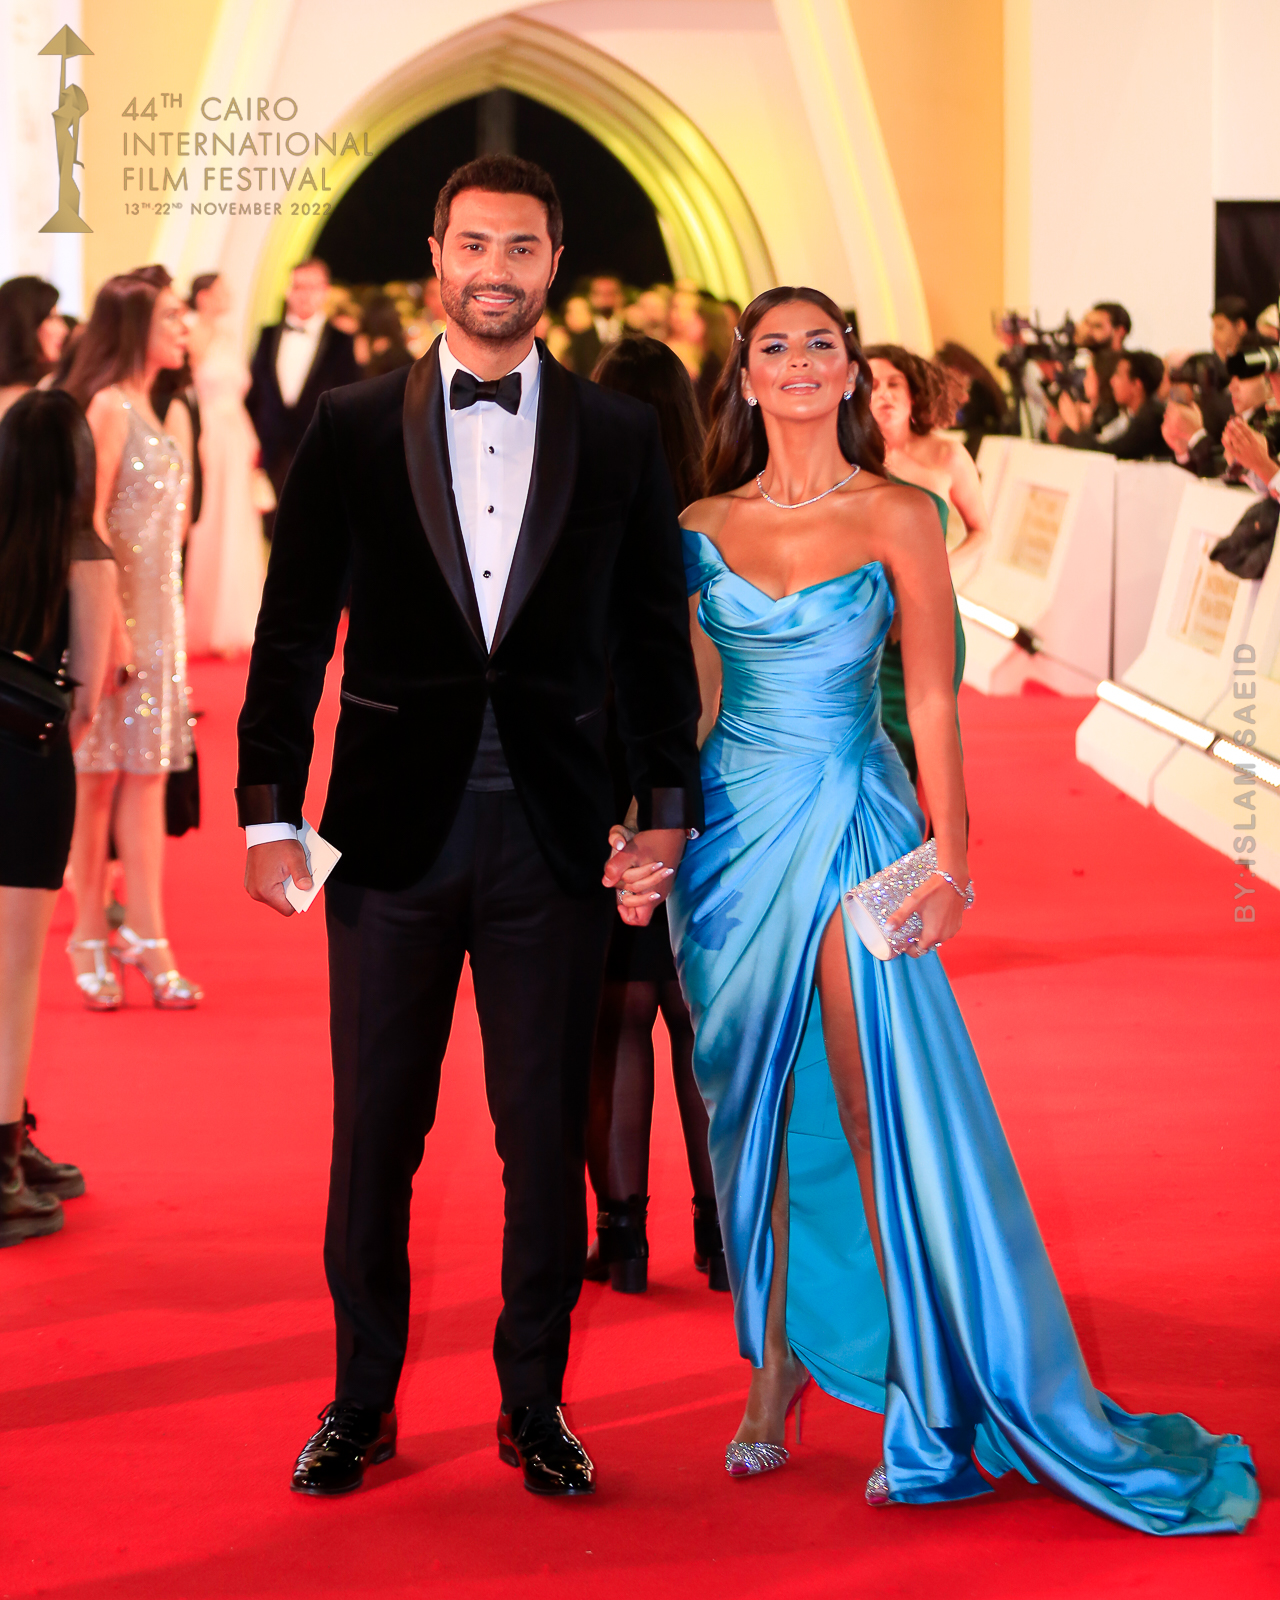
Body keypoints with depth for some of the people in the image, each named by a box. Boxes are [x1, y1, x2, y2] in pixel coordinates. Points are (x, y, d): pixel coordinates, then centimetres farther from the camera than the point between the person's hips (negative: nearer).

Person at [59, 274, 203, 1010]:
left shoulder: (164, 410, 15)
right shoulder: (110, 405, -10)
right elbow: (90, 518, -15)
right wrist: (111, 621, -19)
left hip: (156, 608, 8)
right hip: (115, 609, -8)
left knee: (146, 776, 7)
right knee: (100, 777, -1)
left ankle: (146, 939, 9)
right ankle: (93, 935, 5)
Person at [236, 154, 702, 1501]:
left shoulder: (618, 438, 6)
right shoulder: (352, 429, 4)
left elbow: (654, 637, 8)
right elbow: (292, 633, 4)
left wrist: (666, 812, 2)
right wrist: (269, 813, -1)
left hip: (553, 834, 0)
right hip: (393, 830, 0)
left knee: (546, 1138, 7)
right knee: (373, 1136, 7)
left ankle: (534, 1406, 20)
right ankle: (361, 1403, 21)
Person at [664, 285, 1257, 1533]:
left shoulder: (896, 518, 0)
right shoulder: (700, 528, 7)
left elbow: (932, 697, -2)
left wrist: (950, 854, -8)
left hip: (853, 827, -3)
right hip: (734, 831, 3)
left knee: (880, 1112, -7)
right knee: (752, 1111, 7)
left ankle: (934, 1403, -2)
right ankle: (771, 1378, 18)